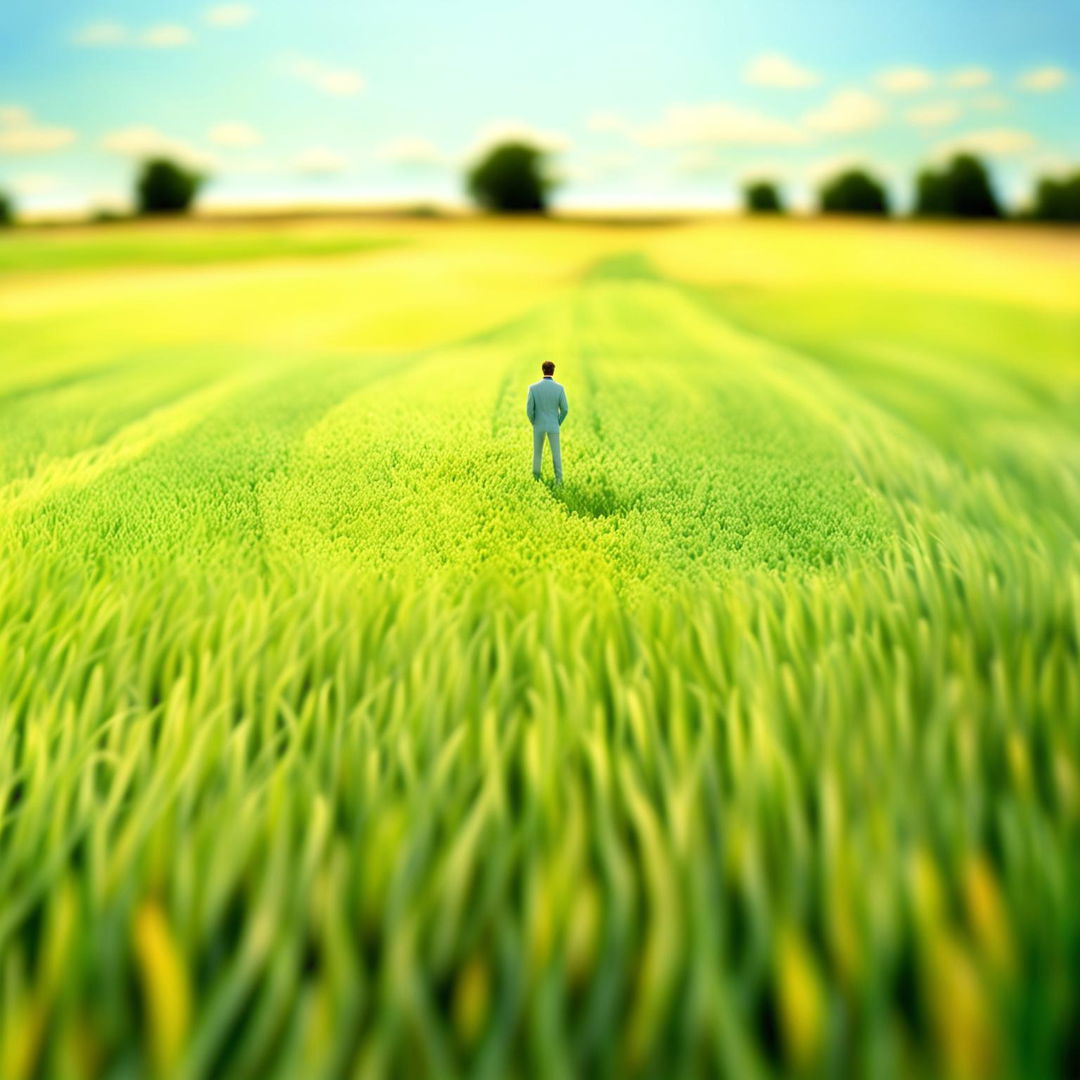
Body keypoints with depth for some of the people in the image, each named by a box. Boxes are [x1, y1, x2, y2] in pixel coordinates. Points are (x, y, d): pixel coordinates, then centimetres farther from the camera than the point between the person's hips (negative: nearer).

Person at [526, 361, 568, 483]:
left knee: (537, 452, 17)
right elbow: (564, 409, -8)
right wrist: (559, 423, 10)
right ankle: (558, 479, 14)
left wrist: (534, 423, 7)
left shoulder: (533, 387, -14)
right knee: (556, 453, 13)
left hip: (539, 425, 0)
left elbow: (529, 409, -11)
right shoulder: (559, 388, -13)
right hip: (553, 425, 0)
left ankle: (536, 478, 24)